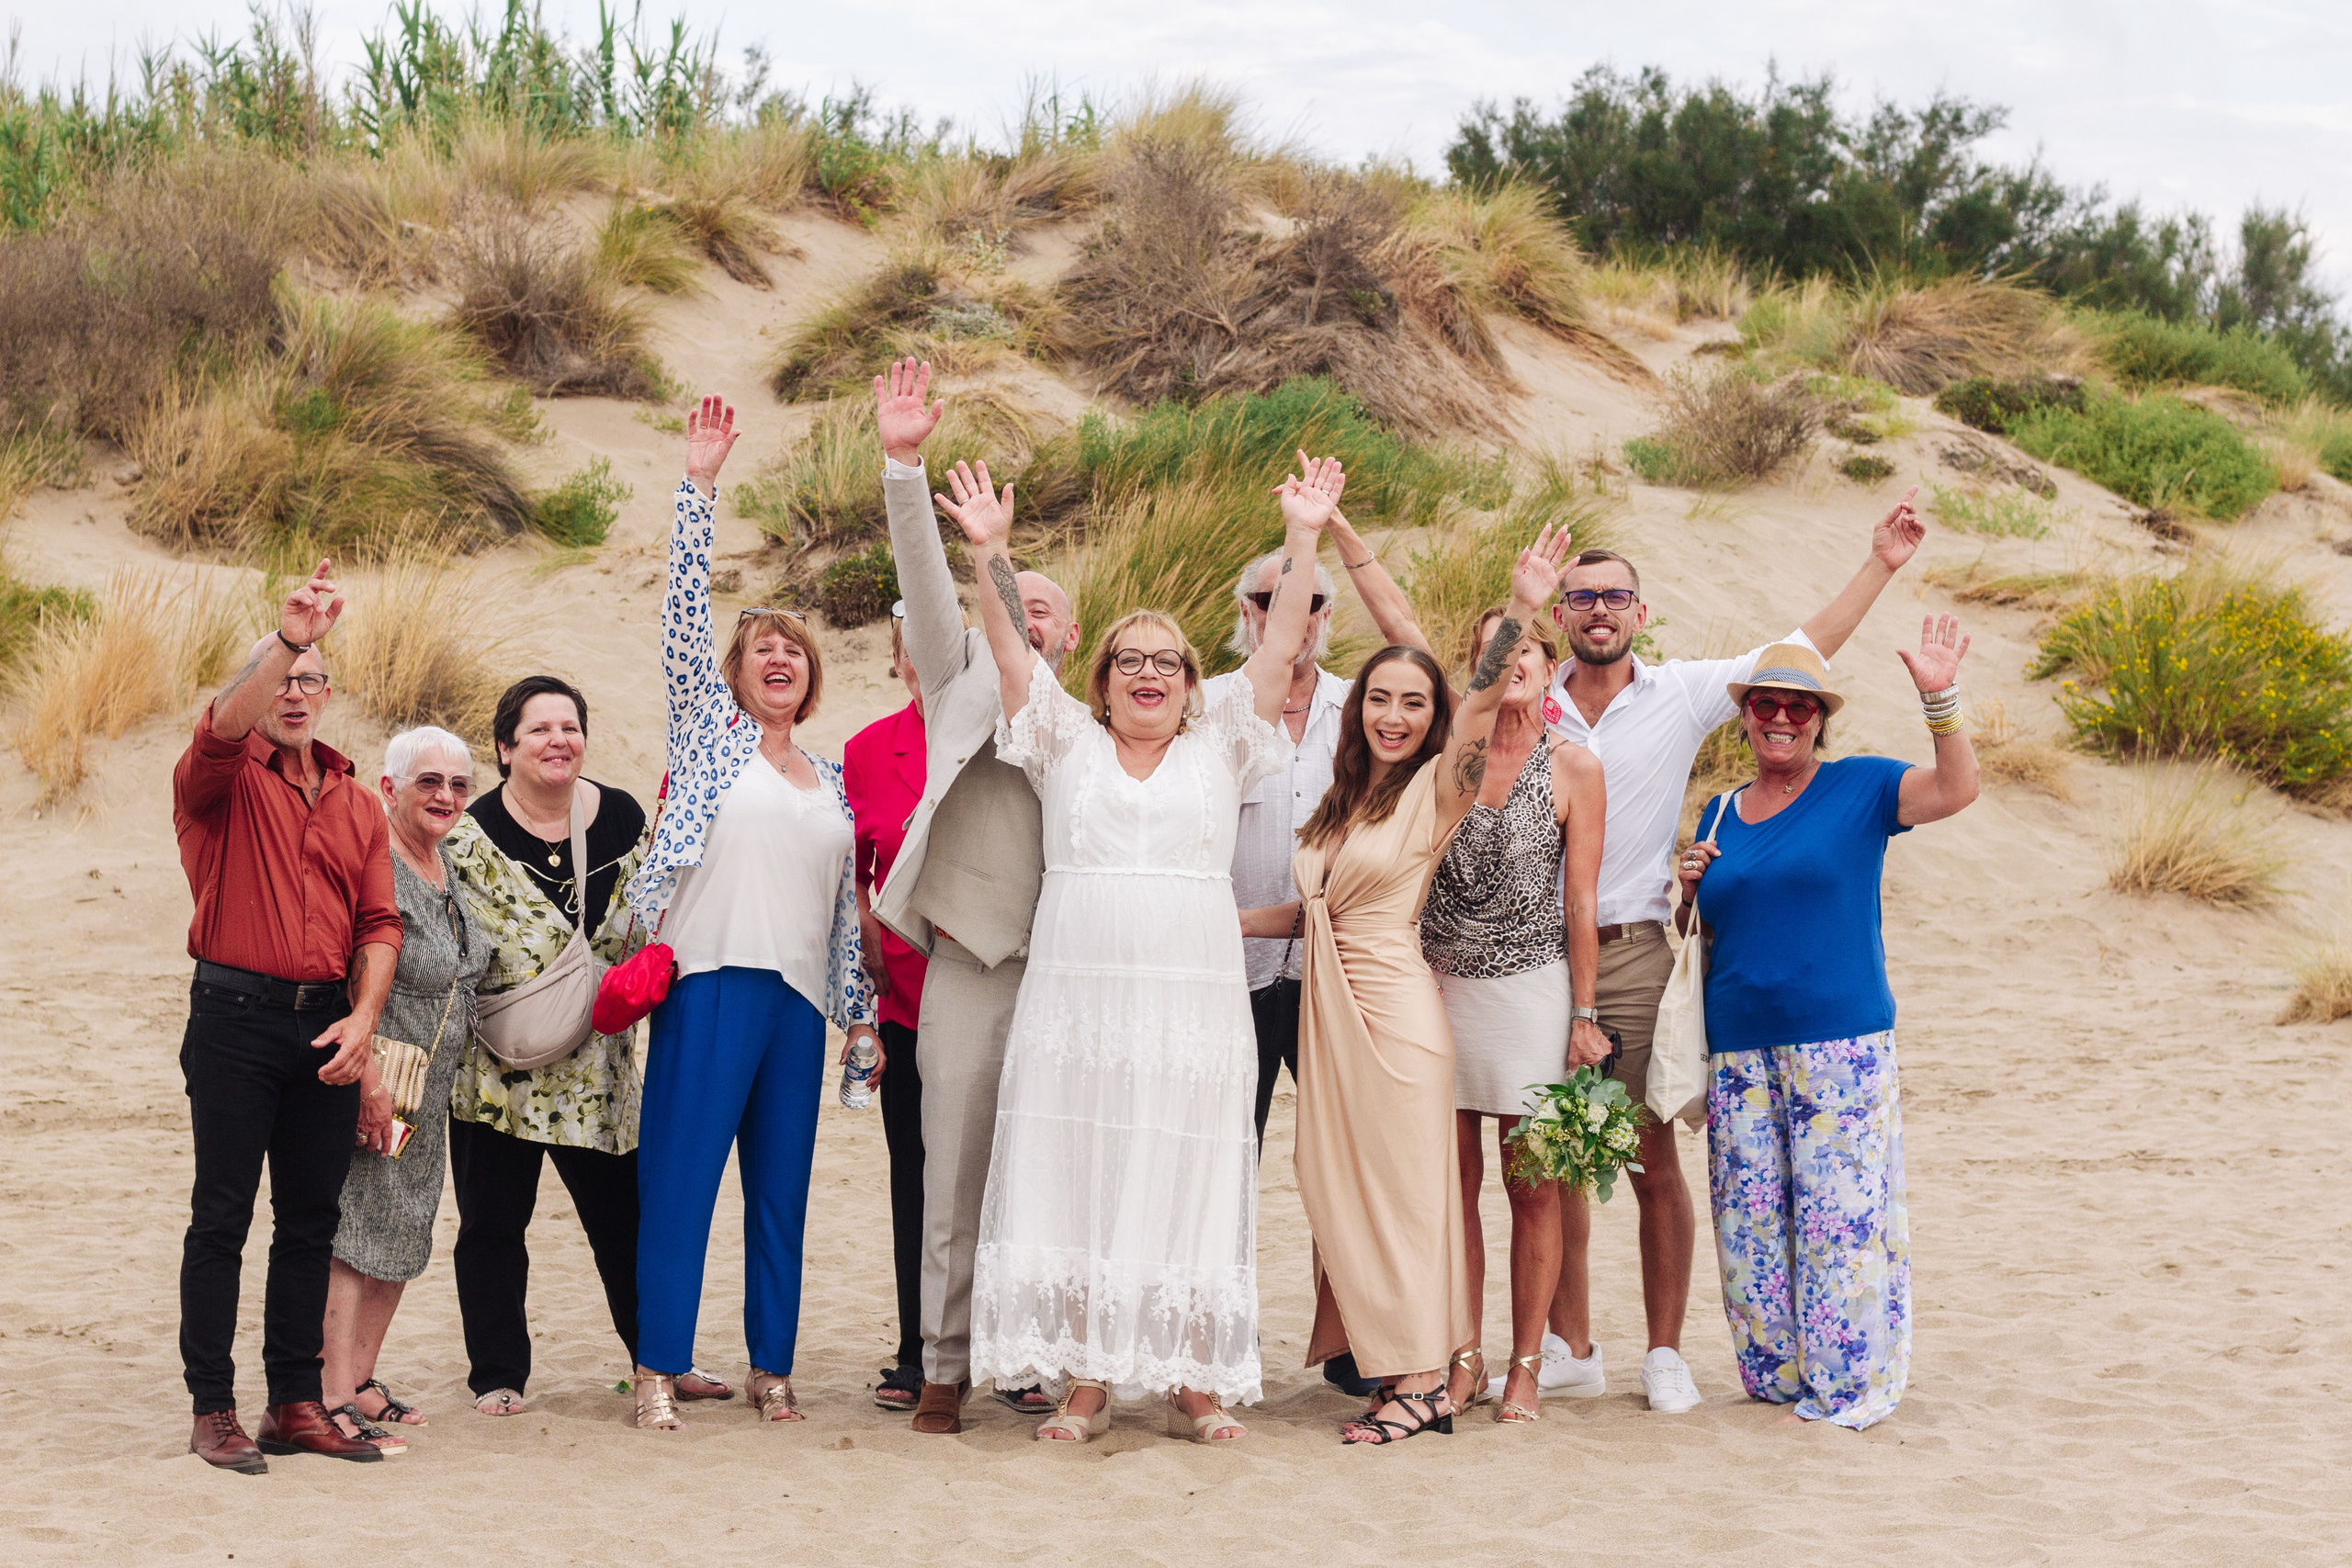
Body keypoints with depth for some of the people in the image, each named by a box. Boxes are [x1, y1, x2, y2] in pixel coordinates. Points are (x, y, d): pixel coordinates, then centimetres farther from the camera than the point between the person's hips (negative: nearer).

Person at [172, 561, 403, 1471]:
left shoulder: (358, 806, 16)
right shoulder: (222, 780, 3)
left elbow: (380, 923, 8)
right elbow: (223, 726, -22)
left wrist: (362, 1019, -6)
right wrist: (286, 639, -34)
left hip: (328, 1027, 5)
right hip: (235, 1017, -4)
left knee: (311, 1218, 7)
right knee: (222, 1215, -3)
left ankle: (297, 1403, 14)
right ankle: (212, 1410, 1)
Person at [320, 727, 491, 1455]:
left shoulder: (450, 865, 12)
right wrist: (368, 1072, -22)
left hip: (429, 1091, 9)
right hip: (373, 1077, -9)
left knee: (401, 1234, 13)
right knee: (355, 1233, -9)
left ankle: (362, 1379, 22)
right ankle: (334, 1397, -7)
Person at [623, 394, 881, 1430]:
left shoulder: (831, 779, 20)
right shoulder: (710, 730, 9)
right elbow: (684, 607, -1)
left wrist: (861, 1013, 15)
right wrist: (700, 482, -6)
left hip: (800, 997, 4)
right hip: (711, 983, -4)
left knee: (782, 1186, 7)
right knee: (680, 1176, -5)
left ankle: (772, 1368, 15)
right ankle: (659, 1369, -1)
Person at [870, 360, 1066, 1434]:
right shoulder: (965, 681, 13)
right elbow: (926, 583, 1)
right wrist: (903, 466, -11)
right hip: (970, 969, -1)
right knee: (955, 1178, -1)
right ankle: (945, 1370, 7)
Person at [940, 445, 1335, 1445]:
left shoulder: (1219, 749, 13)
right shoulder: (1068, 743, 12)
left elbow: (1279, 649, 4)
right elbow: (1010, 651, 2)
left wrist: (1304, 541, -5)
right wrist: (989, 554, -11)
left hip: (1193, 1005, 0)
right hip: (1079, 1002, 0)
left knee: (1186, 1187, 1)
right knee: (1076, 1183, -2)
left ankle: (1194, 1385, 7)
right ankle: (1086, 1383, 4)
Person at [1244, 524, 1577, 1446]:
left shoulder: (1435, 788, -5)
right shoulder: (1343, 804, 15)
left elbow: (1478, 708, -22)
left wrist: (1521, 611, -34)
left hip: (1396, 1005, -7)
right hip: (1330, 1005, 7)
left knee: (1402, 1187, -3)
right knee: (1341, 1189, 7)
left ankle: (1423, 1381, 3)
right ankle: (1403, 1367, 13)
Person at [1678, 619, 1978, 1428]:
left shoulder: (1857, 789, 3)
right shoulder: (1721, 815, 16)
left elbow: (1957, 787, -12)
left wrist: (1940, 697, -21)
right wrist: (1690, 890, 3)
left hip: (1841, 1042, -4)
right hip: (1739, 1049, 4)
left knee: (1839, 1212, -6)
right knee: (1750, 1218, 3)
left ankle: (1847, 1386, 2)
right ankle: (1778, 1375, 14)